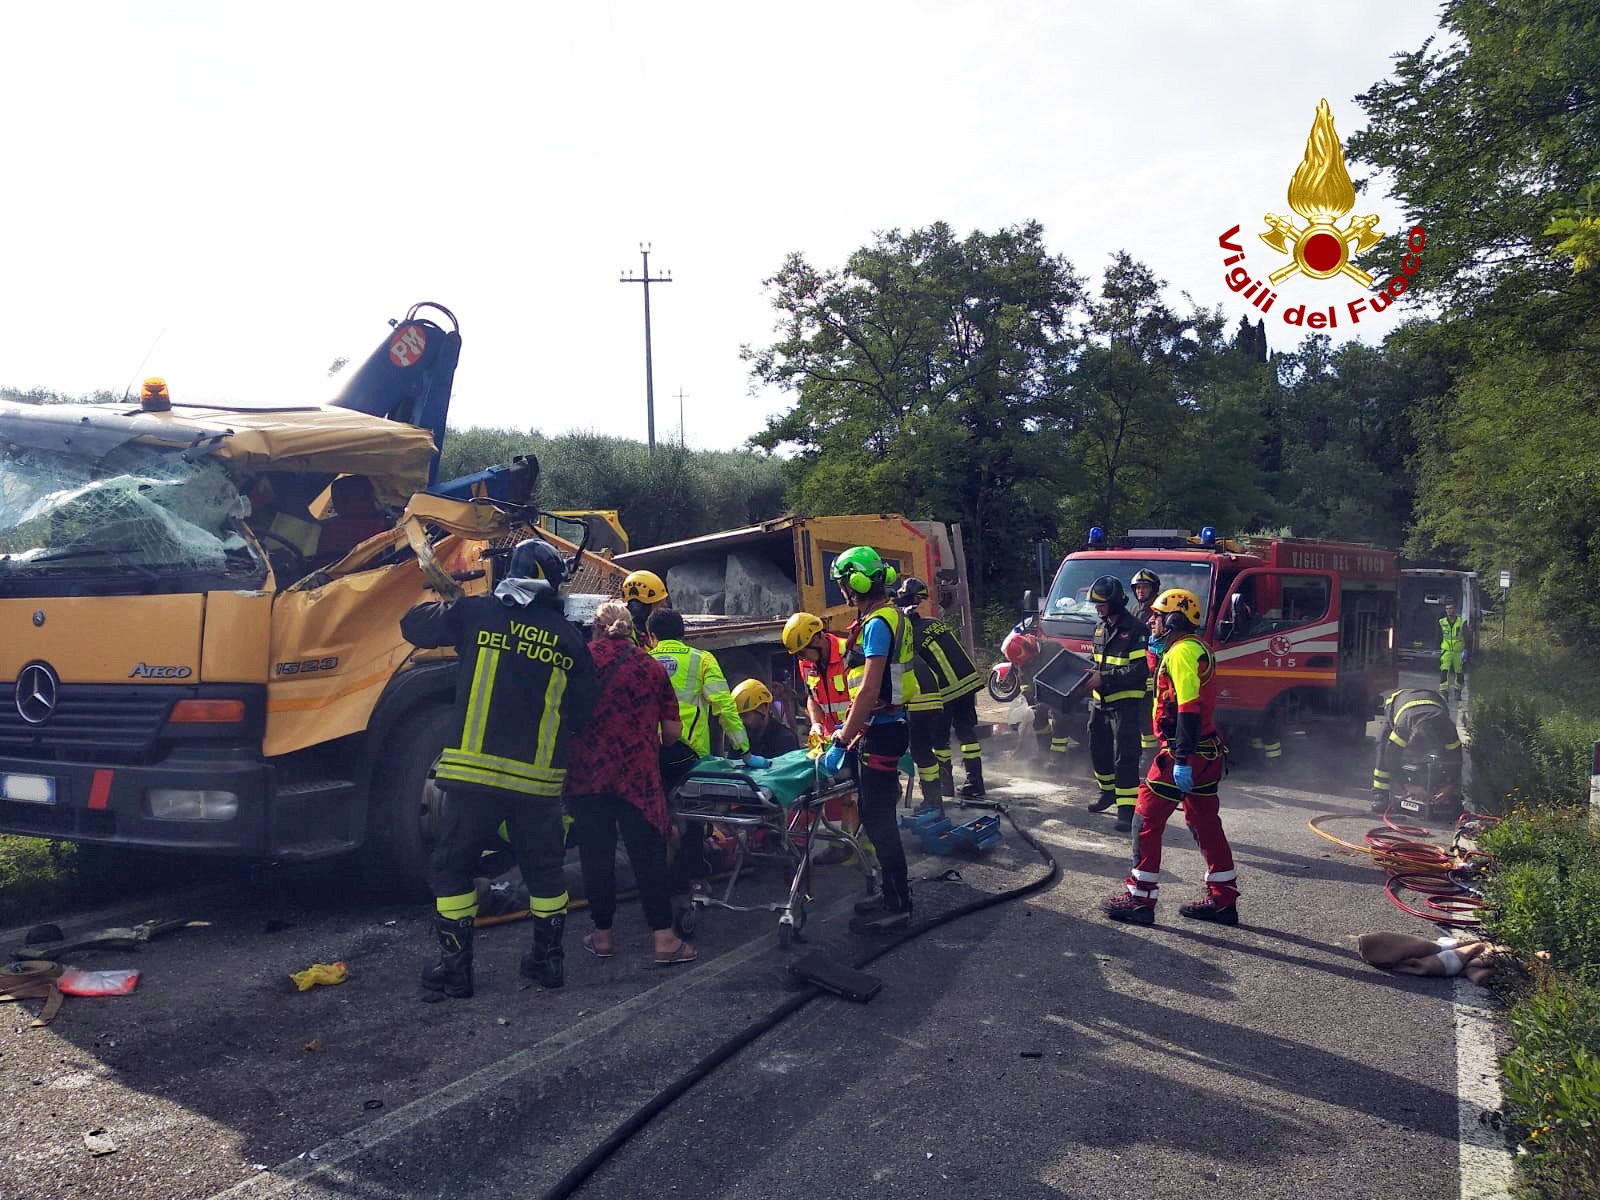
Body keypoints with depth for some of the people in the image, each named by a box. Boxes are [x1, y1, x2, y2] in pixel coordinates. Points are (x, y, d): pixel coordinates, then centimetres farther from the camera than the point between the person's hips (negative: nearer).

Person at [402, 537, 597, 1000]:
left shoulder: (478, 612, 1)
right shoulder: (570, 639, 6)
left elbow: (413, 626, 11)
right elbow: (580, 713, 10)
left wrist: (446, 606, 29)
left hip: (475, 770, -2)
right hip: (539, 778, 2)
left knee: (453, 866, 12)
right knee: (544, 869, 18)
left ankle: (455, 966, 14)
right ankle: (548, 959, 27)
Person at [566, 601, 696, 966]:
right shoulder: (651, 667, 5)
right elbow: (673, 731, 6)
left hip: (586, 774, 0)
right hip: (639, 775, 0)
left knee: (596, 855, 10)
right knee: (648, 854, 4)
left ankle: (603, 935, 19)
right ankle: (664, 939, 3)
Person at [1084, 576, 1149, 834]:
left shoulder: (1133, 630, -15)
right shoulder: (1100, 628, 11)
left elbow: (1141, 669, -21)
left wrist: (1105, 678, -23)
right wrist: (1091, 676, 2)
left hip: (1125, 702, -8)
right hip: (1100, 700, 9)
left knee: (1125, 756, -9)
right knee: (1098, 749, 19)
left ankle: (1127, 809, -7)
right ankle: (1108, 792, 39)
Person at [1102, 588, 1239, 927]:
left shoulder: (1182, 651, -15)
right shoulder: (1196, 649, 16)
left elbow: (1189, 709, -23)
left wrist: (1182, 759, -27)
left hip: (1185, 754, -10)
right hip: (1207, 752, 10)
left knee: (1146, 820, -3)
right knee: (1205, 824, 14)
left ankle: (1140, 898, 1)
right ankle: (1223, 899, 20)